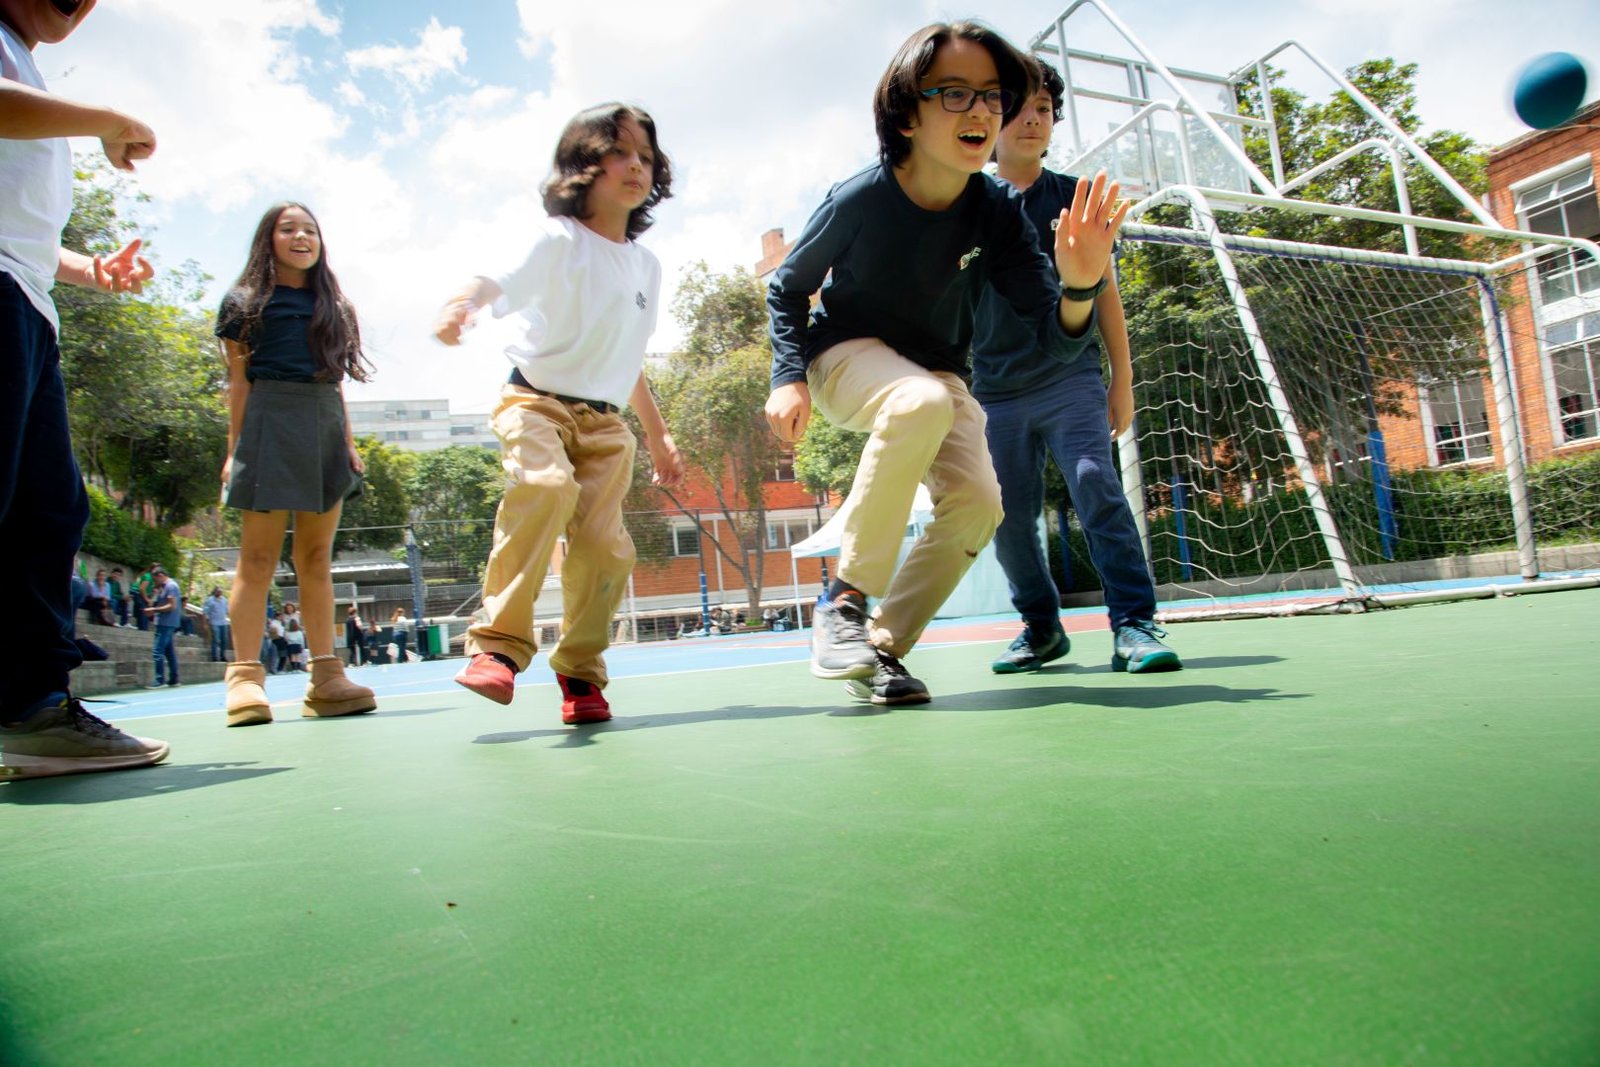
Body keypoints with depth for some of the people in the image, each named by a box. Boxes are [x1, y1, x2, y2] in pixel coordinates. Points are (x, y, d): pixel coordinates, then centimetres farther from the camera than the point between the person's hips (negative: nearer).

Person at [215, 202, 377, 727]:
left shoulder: (333, 307, 21)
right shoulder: (246, 302, 9)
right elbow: (239, 382, 3)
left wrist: (348, 442, 10)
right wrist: (235, 450, -4)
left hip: (325, 428, 4)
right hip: (270, 423, -4)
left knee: (317, 557, 2)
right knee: (259, 556, -7)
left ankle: (325, 678, 0)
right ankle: (246, 677, -5)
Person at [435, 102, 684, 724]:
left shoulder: (647, 264, 15)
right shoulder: (556, 240, -4)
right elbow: (496, 282, -23)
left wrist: (658, 437, 25)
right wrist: (459, 306, -47)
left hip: (605, 421, 5)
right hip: (537, 400, -5)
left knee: (605, 544, -9)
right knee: (547, 485, -35)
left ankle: (580, 674, 10)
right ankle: (499, 643, -27)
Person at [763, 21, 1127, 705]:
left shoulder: (996, 213, -13)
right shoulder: (859, 200, -21)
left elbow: (1056, 340, -16)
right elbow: (788, 288, -5)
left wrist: (1079, 285, -37)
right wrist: (789, 377, -19)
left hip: (937, 370, 4)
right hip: (846, 355, -4)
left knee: (976, 503, -19)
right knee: (922, 401, -38)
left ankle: (882, 647, 0)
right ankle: (844, 599, -25)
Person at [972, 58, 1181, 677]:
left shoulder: (1074, 197, 10)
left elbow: (1104, 290, 11)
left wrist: (1122, 381, 6)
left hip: (1071, 379, -1)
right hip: (996, 391, 1)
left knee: (1096, 485, -18)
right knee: (1009, 516, 1)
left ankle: (1133, 624, -13)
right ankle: (1041, 628, 18)